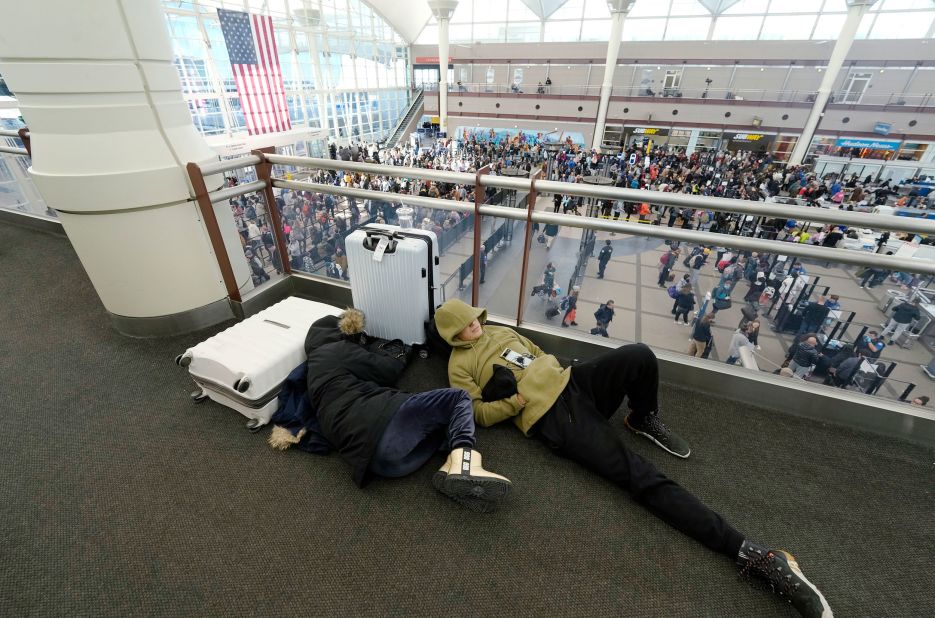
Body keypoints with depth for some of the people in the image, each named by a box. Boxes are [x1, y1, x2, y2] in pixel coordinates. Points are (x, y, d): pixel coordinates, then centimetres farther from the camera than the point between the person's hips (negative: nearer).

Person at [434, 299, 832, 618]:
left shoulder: (498, 331, 23)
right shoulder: (460, 364, 5)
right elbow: (479, 413, -4)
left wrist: (550, 376, 7)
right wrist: (519, 399, -15)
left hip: (571, 383, 6)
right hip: (552, 419, -6)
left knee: (638, 355, -23)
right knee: (642, 477, -20)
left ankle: (643, 420, 8)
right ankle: (750, 553, -17)